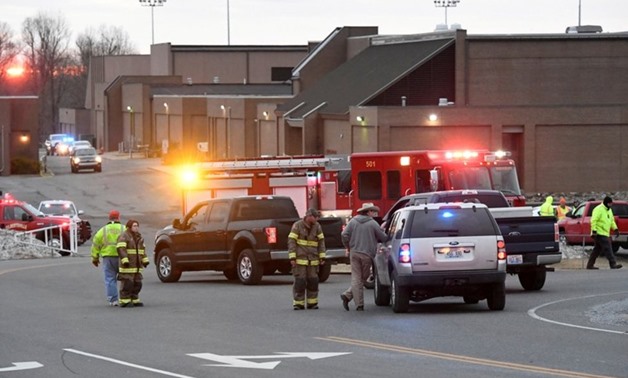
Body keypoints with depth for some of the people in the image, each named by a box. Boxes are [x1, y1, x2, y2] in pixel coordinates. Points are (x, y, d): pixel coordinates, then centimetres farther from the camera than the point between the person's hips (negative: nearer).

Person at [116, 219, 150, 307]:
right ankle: (124, 301, -6)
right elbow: (121, 249, -17)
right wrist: (125, 260, -26)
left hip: (137, 266, 8)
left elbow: (142, 250, 25)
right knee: (127, 283, -9)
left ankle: (135, 300, 16)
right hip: (127, 266, -8)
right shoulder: (124, 237, -8)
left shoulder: (139, 237, 18)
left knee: (137, 283, 8)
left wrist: (145, 260, 16)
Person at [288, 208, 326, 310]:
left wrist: (322, 257, 2)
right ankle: (298, 303, 0)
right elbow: (291, 241, -5)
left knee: (313, 281, 2)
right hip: (300, 259, -4)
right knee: (299, 281, -6)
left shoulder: (317, 227, 7)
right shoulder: (297, 226, -3)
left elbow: (321, 242, 10)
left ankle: (312, 303, 9)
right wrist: (292, 258, -12)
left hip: (313, 260, 4)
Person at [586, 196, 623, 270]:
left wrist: (615, 229, 11)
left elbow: (612, 220, 24)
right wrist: (594, 231, -27)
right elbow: (593, 220, -20)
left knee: (597, 250, 11)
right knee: (607, 248, -14)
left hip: (605, 233, 10)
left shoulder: (609, 210, 16)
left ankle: (590, 265, 16)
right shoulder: (599, 209, -14)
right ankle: (613, 264, -17)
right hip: (599, 233, -10)